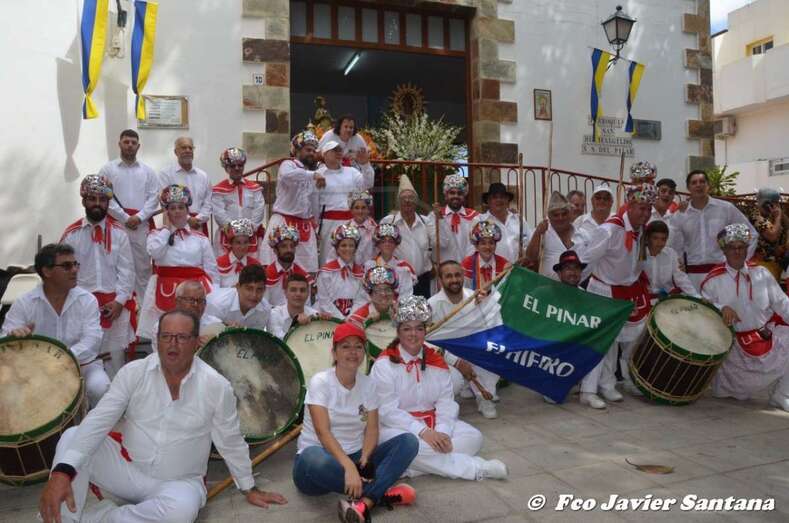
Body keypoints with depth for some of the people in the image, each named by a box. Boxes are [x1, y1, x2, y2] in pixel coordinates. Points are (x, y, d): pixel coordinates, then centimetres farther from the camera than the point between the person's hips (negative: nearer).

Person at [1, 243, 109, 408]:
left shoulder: (87, 300, -6)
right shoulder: (24, 303, -5)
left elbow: (91, 340, -16)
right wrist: (13, 336, -33)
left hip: (80, 363, -1)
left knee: (99, 387, -28)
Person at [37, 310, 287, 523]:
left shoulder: (217, 387, -12)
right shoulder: (133, 372, -9)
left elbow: (231, 443, -1)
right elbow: (98, 420, -18)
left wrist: (249, 489, 8)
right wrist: (62, 471, -33)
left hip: (179, 483, -1)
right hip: (127, 468, 1)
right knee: (73, 437, -19)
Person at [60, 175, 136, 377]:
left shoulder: (119, 233, 2)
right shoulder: (71, 234, 2)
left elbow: (126, 270, 0)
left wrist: (119, 301, -9)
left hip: (115, 304, 0)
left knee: (116, 356, 5)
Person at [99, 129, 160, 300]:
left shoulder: (148, 171, 13)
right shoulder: (108, 169, 6)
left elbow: (154, 197, 4)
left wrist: (138, 217, -9)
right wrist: (125, 218, -10)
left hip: (142, 225, 2)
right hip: (117, 224, -2)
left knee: (143, 267, 4)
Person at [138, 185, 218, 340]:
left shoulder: (201, 238, 11)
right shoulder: (157, 234, 10)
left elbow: (211, 270, 9)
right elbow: (155, 252, -14)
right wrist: (168, 228, -2)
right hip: (166, 292, -1)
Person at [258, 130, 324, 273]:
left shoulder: (313, 172, 19)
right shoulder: (288, 164, -3)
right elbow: (286, 175, -30)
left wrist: (315, 226, 15)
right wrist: (313, 174, -37)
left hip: (306, 225, 7)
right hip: (284, 222, -6)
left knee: (308, 269, 4)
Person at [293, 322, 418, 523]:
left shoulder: (368, 384, 4)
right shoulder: (320, 381, -11)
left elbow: (372, 429, -3)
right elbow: (323, 432, -21)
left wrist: (364, 458, -24)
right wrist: (348, 466, -35)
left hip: (355, 457, 5)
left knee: (409, 441, -16)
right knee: (313, 459, -41)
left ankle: (364, 502, -34)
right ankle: (381, 493, -24)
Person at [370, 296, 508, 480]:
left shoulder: (437, 361, 7)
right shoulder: (384, 364, -8)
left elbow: (446, 404, -1)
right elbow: (388, 410, -17)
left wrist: (442, 432, -21)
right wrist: (423, 432, -27)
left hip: (432, 423, 5)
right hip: (397, 427, -5)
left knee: (473, 437, -13)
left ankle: (413, 468, -26)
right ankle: (476, 467, -23)